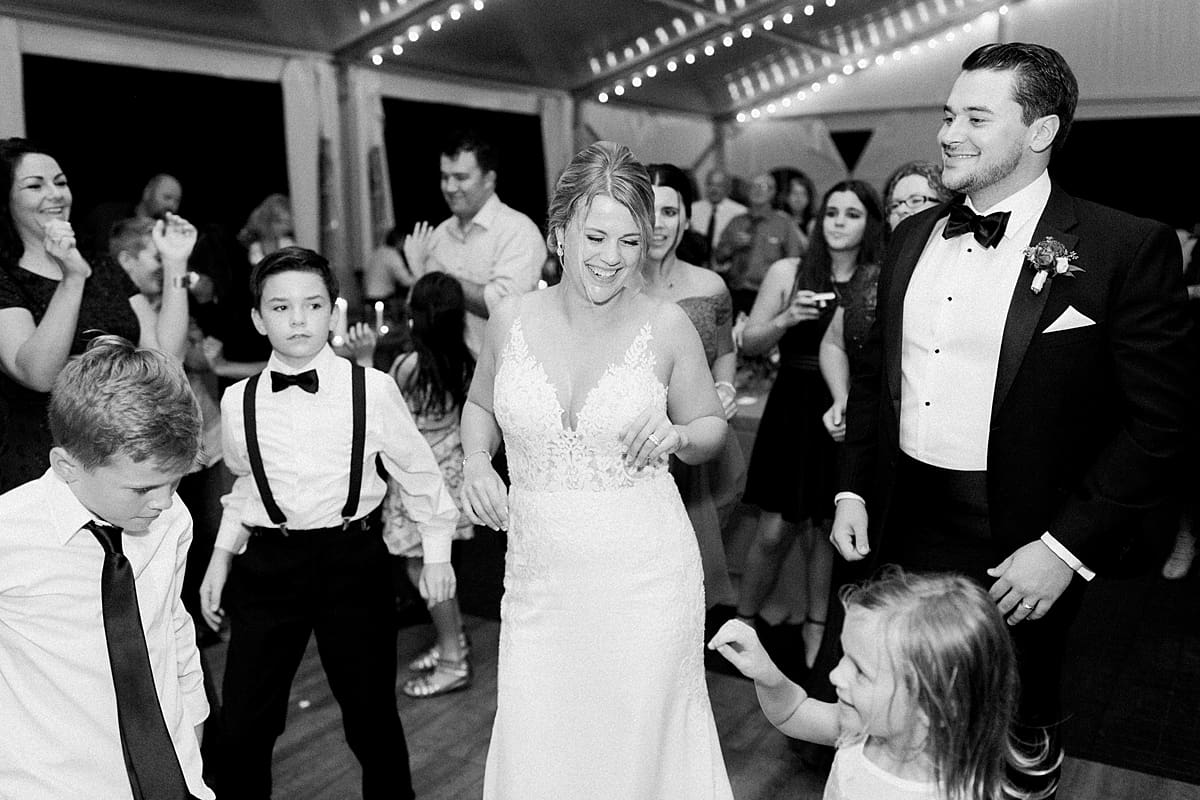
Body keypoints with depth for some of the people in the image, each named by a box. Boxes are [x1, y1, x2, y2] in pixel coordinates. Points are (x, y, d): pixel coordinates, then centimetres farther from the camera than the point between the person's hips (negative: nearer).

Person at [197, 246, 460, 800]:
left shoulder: (372, 390, -8)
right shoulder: (238, 402, 1)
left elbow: (418, 472, 3)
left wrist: (436, 554, 6)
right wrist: (220, 562, 14)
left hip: (354, 560, -2)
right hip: (268, 563, 2)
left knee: (372, 718, 10)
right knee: (240, 725, 4)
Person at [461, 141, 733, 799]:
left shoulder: (667, 326, -6)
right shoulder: (511, 320, -1)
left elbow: (712, 429, 8)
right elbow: (480, 404, 18)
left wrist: (677, 435, -14)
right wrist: (476, 461, -1)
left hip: (645, 577, -1)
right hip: (539, 574, 2)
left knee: (639, 741, 10)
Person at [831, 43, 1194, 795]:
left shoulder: (1128, 248, -11)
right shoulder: (913, 237, 6)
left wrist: (1065, 549, -17)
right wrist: (853, 490, 6)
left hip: (1017, 545, -4)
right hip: (899, 524, 5)